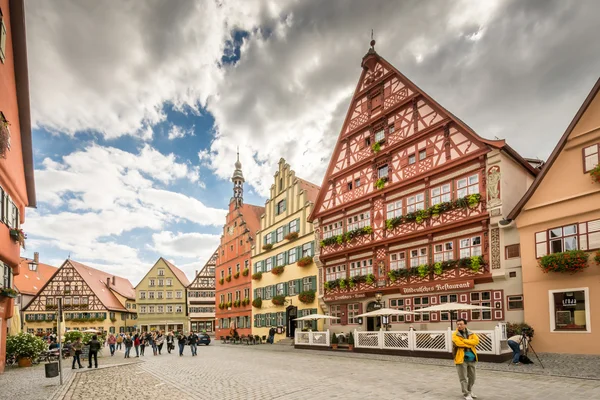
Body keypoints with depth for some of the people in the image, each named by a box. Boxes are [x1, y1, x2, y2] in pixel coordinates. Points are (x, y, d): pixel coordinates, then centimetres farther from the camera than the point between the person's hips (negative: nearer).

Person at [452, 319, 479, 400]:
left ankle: (469, 391, 35)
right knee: (463, 378, -2)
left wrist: (464, 340, -19)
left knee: (472, 377, 16)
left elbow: (476, 340, -11)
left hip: (471, 358, 5)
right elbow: (459, 343, -22)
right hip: (461, 359, -5)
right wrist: (470, 344, -13)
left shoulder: (471, 334, 8)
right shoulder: (455, 335, -5)